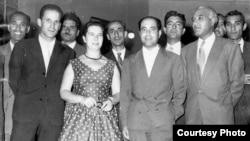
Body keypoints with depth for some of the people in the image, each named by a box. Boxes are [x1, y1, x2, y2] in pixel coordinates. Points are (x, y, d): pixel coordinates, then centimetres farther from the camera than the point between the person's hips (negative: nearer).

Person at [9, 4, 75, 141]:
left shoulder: (68, 53, 7)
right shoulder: (22, 47, 6)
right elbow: (13, 79, 8)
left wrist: (57, 104, 3)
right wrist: (25, 100, 7)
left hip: (54, 116, 1)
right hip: (25, 113, 0)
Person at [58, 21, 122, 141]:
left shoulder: (111, 66, 11)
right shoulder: (74, 65, 7)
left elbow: (118, 93, 11)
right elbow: (63, 92, 3)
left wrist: (111, 100, -11)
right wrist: (82, 99, -13)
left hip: (105, 119, 1)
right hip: (78, 117, -1)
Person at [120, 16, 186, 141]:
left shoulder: (173, 59, 8)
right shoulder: (129, 62, 12)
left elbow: (179, 91, 9)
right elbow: (125, 94, 10)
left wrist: (173, 116, 1)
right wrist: (124, 123, 4)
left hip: (163, 123, -1)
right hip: (136, 122, 1)